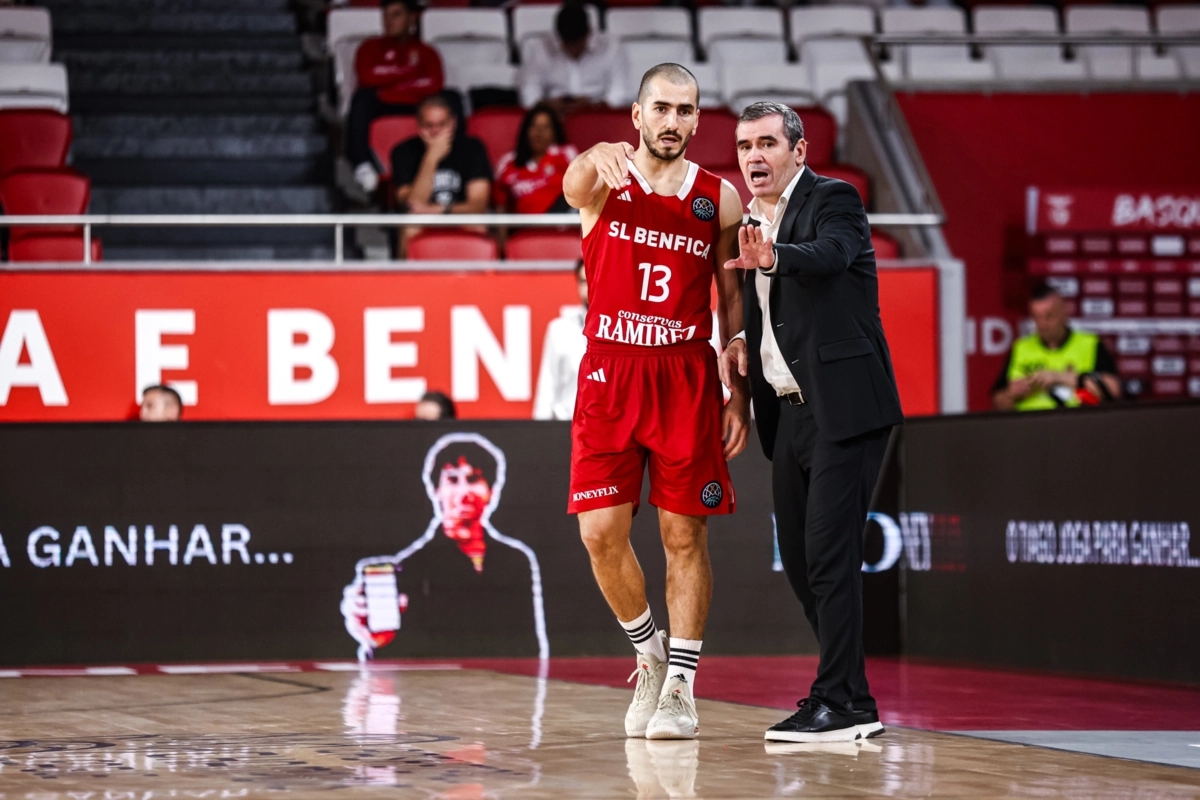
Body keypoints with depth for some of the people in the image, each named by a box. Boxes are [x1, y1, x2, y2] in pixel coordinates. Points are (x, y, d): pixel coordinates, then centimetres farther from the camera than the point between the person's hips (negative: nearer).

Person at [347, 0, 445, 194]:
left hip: (414, 111, 0)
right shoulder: (371, 47, 21)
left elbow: (434, 84, 0)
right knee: (363, 96, -34)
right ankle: (361, 164, -42)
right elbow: (368, 77, -1)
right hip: (378, 111, 0)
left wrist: (389, 85, -2)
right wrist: (408, 70, 5)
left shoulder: (426, 53, 22)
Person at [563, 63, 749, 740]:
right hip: (609, 373, 0)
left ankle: (680, 686, 8)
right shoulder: (602, 184, 1)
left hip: (687, 378, 0)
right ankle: (649, 653, 19)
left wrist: (739, 397, 2)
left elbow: (732, 302, 9)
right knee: (601, 533, -4)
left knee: (685, 536, 0)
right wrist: (602, 155, -50)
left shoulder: (720, 199, 5)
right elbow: (577, 178, -25)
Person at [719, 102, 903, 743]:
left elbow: (827, 255, -30)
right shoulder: (752, 222, 16)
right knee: (798, 557, 10)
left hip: (844, 406, -9)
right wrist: (742, 343, 4)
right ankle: (855, 702, 19)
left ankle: (838, 701, -8)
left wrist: (773, 257, -50)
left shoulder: (833, 201, -7)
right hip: (789, 413, 9)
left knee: (829, 551, -12)